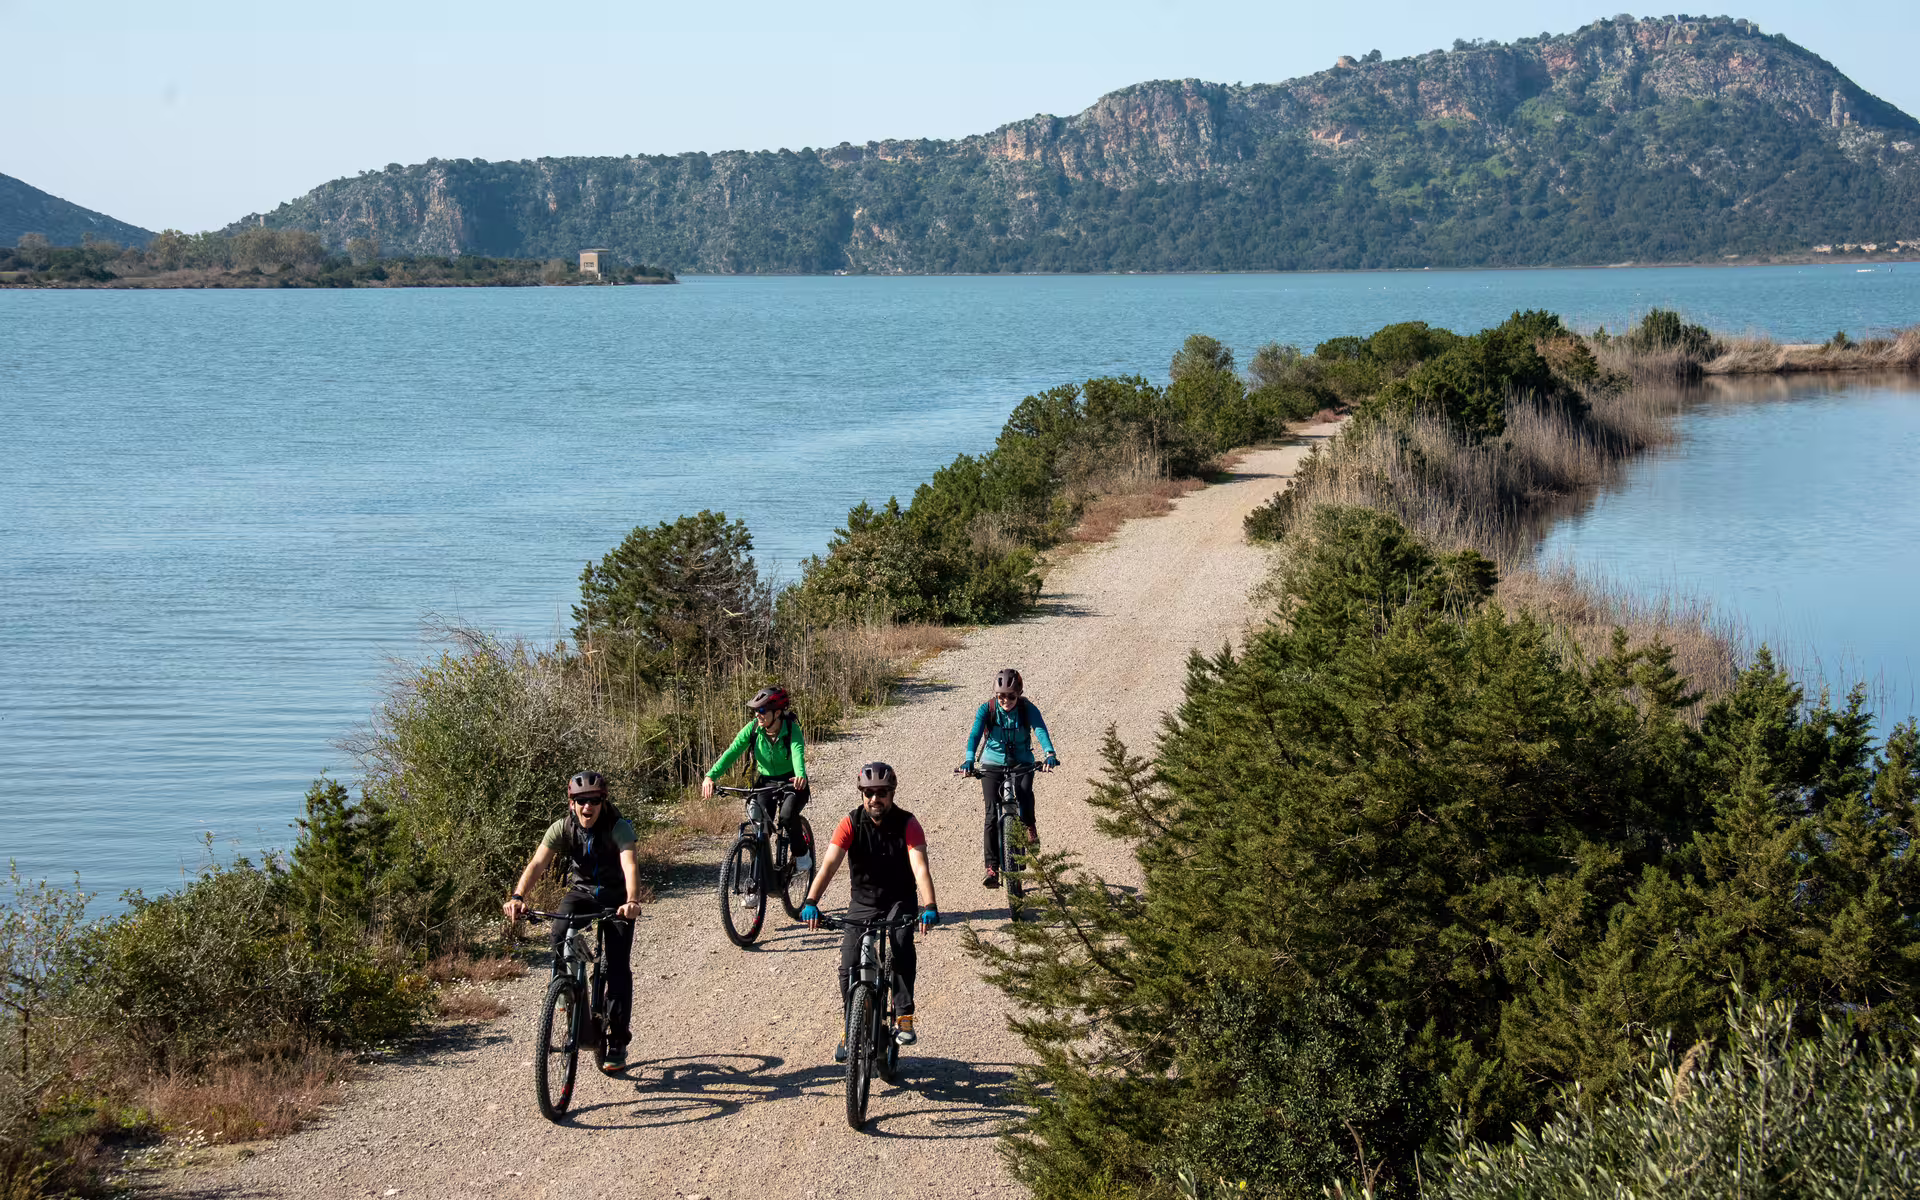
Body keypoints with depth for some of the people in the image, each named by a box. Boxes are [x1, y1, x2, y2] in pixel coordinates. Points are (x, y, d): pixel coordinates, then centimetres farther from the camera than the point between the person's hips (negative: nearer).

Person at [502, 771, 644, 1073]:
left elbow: (630, 864, -40)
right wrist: (518, 897, -45)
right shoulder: (562, 828, -16)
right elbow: (538, 864, -27)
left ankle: (618, 1043, 0)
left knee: (618, 968, -12)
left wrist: (632, 901, -60)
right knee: (560, 936, -30)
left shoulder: (619, 828, -24)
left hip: (616, 897, -2)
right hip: (581, 892, 2)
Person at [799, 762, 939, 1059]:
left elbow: (920, 867, -28)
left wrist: (929, 907, -44)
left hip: (899, 903, -1)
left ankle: (904, 1017, -20)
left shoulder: (907, 824, -15)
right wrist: (810, 902, -38)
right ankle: (849, 1029, 9)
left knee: (902, 949, -29)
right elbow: (829, 864, -23)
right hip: (862, 905, 2)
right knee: (849, 968, -11)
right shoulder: (851, 823, -12)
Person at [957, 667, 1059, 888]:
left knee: (1024, 792, -33)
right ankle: (992, 869, -9)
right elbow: (975, 734, -24)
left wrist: (1050, 754, -46)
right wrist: (969, 760, -42)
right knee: (992, 814, -12)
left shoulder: (1027, 709, -12)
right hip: (992, 764, 0)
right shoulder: (987, 710, -12)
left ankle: (1029, 825, 0)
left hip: (1021, 763, 0)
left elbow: (1040, 730, -27)